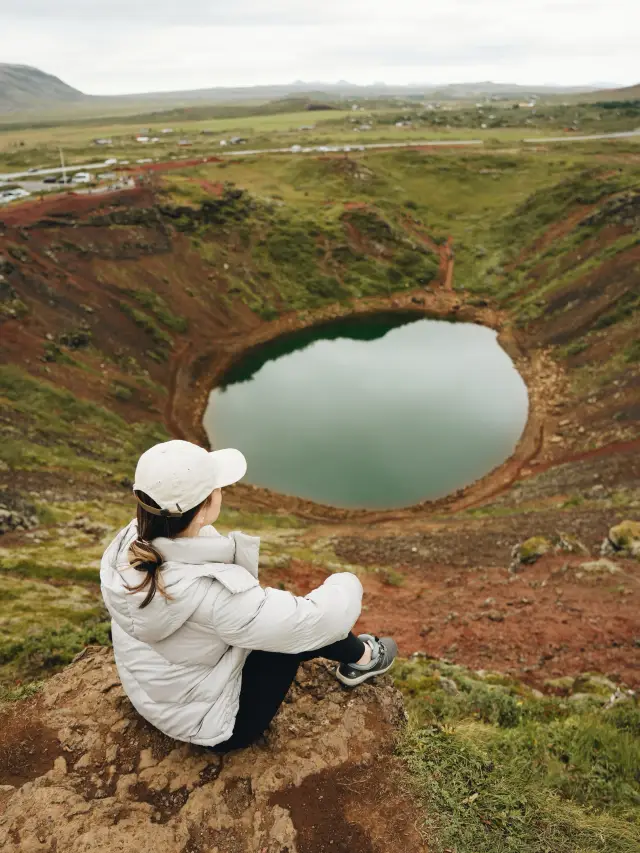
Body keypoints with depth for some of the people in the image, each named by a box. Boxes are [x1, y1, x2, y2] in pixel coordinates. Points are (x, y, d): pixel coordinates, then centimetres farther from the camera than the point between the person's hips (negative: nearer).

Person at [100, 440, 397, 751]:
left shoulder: (129, 541, -17)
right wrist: (347, 583, -9)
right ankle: (360, 658, 27)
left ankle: (348, 652, 35)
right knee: (305, 625, -1)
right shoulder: (212, 592, -38)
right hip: (212, 725, -7)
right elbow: (319, 620, -26)